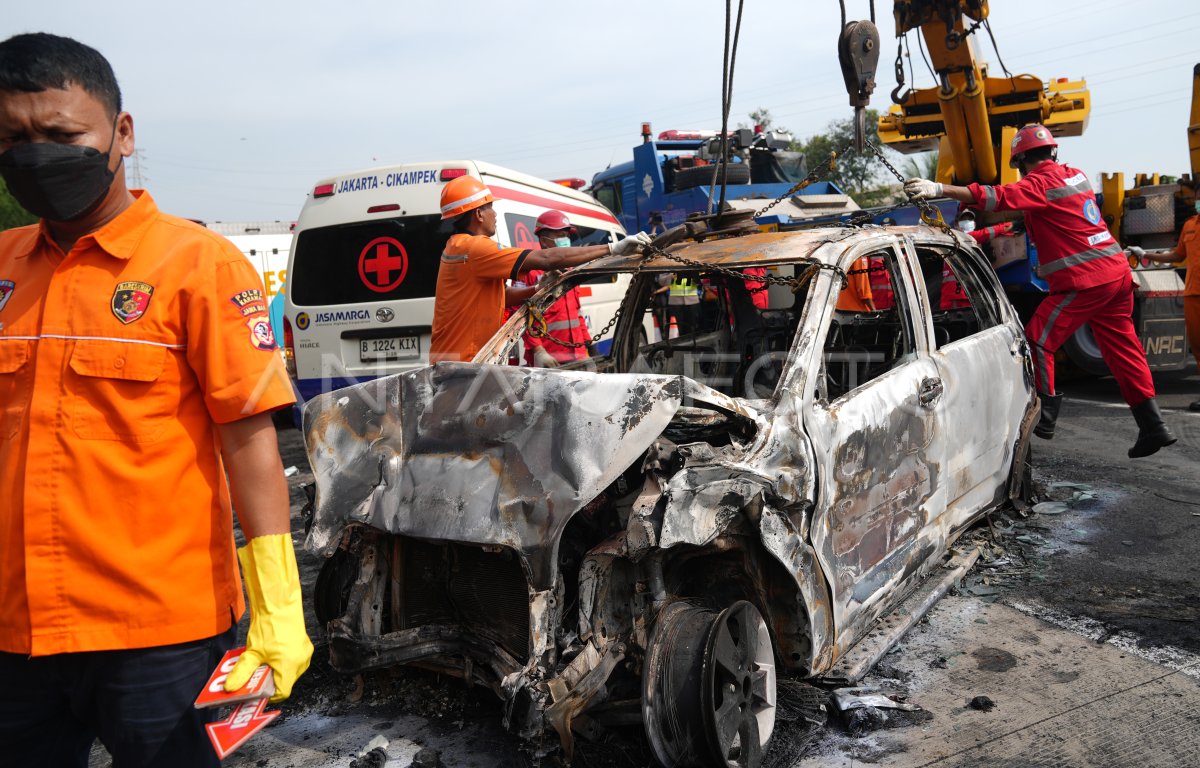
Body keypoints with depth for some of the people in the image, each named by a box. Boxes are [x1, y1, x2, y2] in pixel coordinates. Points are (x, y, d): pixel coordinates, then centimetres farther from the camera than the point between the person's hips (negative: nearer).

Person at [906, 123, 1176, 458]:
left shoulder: (1040, 183, -11)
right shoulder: (1074, 175, 15)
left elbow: (999, 198, -25)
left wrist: (939, 189, -31)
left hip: (1083, 280, -9)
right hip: (1116, 271, 9)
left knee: (1038, 342, -3)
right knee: (1122, 350, 13)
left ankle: (1044, 417, -2)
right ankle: (1153, 427, 16)